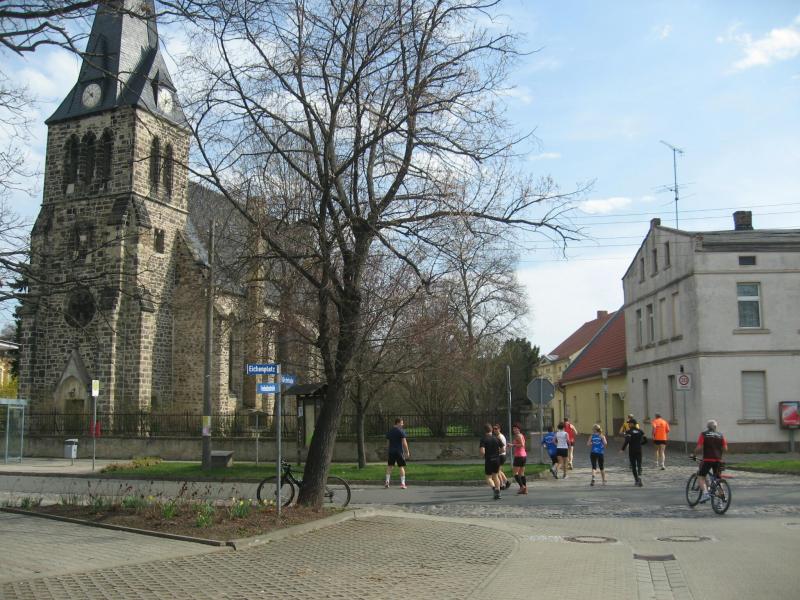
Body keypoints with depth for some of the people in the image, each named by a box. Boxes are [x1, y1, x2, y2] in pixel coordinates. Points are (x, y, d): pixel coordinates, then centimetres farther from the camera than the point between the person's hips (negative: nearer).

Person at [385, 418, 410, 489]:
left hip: (391, 451, 5)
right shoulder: (401, 431, -8)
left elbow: (388, 441, 15)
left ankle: (387, 481, 11)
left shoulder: (389, 431, 11)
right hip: (399, 451, -5)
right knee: (402, 466, 0)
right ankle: (402, 483, -5)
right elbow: (404, 443, -13)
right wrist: (407, 452, -8)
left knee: (389, 466, 16)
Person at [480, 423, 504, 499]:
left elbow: (482, 451, -20)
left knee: (488, 477, 8)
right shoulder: (496, 438, 2)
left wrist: (483, 456, 2)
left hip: (488, 460, -4)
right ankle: (498, 493, 11)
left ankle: (494, 488, -19)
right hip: (497, 459, 4)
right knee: (495, 476, 16)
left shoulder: (483, 439, -10)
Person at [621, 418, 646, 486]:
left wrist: (623, 449, -13)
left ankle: (636, 480, 12)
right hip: (639, 450, 3)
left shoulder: (629, 432, -8)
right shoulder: (640, 431, 6)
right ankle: (639, 476, -25)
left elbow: (627, 441, -20)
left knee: (633, 466, 9)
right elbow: (645, 440, 7)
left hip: (632, 451, -3)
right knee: (639, 465, 1)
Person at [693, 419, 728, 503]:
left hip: (707, 459, -4)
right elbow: (725, 448, 5)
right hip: (718, 460, 4)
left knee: (700, 476, 7)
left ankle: (705, 493, -15)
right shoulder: (720, 435, 10)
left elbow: (699, 447, -8)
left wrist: (694, 453, 7)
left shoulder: (703, 434, 1)